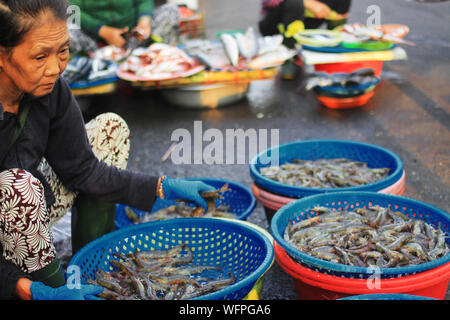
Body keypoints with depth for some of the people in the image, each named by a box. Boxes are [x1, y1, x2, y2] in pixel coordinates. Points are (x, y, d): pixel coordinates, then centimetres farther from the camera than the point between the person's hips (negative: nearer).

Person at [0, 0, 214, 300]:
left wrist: (163, 187, -6)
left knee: (110, 127, 2)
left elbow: (80, 170, -3)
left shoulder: (51, 89, -13)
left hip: (27, 212, 7)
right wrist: (28, 291, -35)